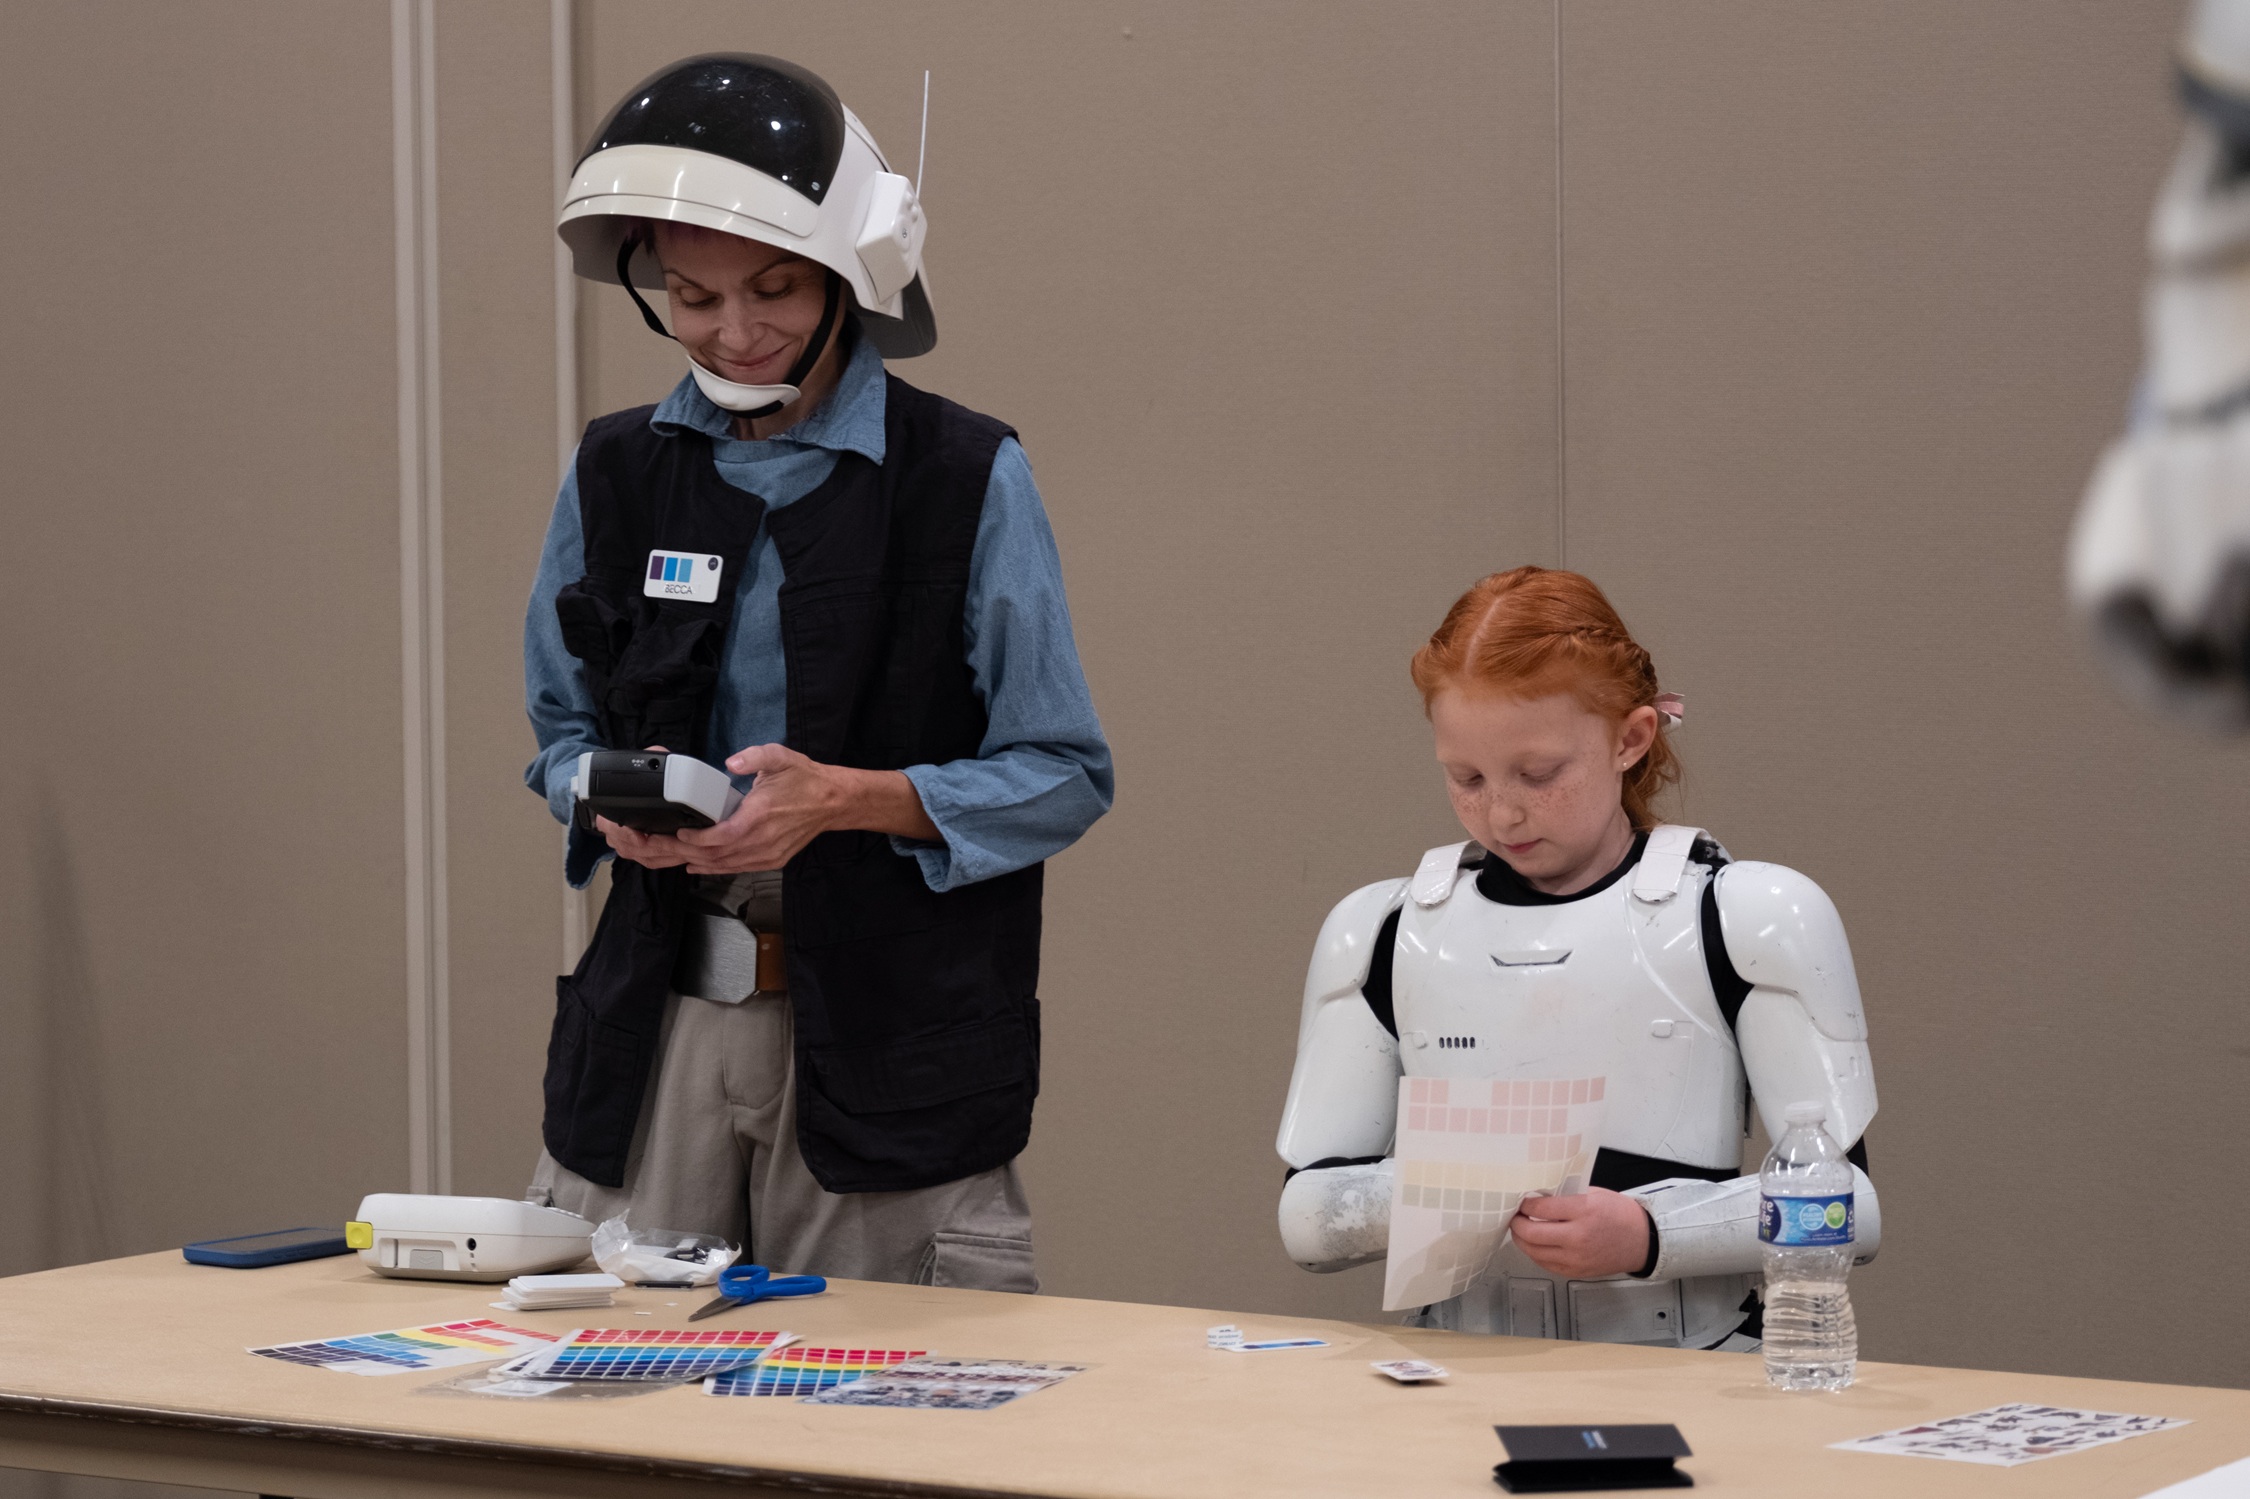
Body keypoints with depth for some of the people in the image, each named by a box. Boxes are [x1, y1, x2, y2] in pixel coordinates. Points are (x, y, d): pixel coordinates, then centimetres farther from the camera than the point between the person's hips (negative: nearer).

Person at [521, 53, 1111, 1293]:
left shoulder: (968, 481, -4)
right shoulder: (615, 474, 10)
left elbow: (1063, 779, -4)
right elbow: (563, 727, 18)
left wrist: (844, 799, -18)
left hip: (890, 1036, -3)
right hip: (652, 1019, 3)